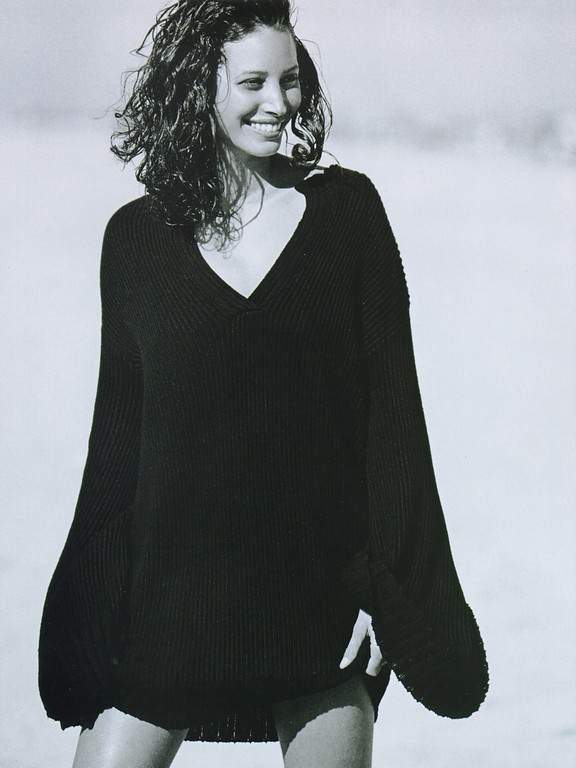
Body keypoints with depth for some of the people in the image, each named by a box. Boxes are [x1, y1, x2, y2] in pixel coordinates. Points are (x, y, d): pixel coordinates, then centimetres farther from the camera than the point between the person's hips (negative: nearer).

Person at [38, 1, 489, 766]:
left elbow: (391, 404, -1)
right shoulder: (137, 236, 4)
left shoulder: (345, 207, 1)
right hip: (174, 586, 1)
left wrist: (388, 583, -7)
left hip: (321, 585, 0)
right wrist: (97, 608, 3)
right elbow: (118, 428, 7)